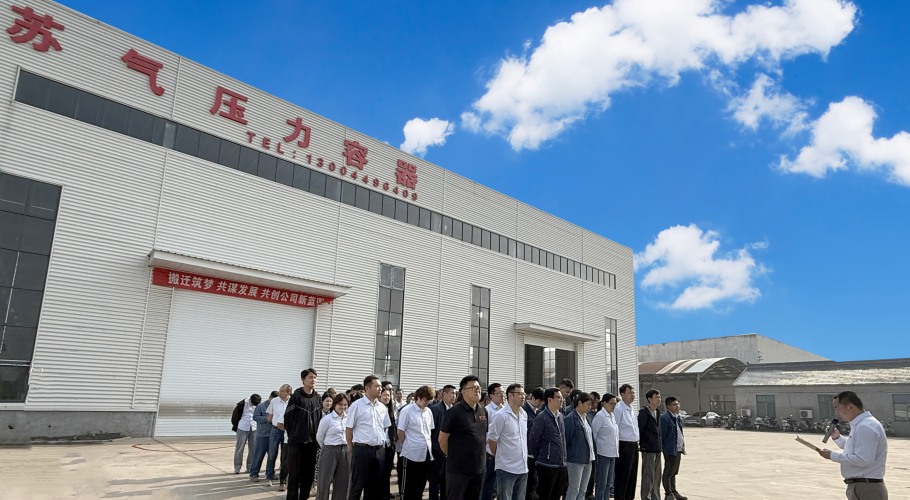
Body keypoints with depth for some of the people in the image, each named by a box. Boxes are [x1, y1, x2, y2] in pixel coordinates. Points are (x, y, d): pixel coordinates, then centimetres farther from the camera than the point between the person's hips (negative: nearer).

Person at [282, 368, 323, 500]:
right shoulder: (296, 396, -7)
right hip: (297, 440, -5)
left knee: (309, 472, 9)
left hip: (312, 440, 5)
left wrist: (319, 437, 8)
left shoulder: (317, 398, 8)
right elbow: (287, 417, -6)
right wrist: (292, 434, -1)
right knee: (295, 472, 0)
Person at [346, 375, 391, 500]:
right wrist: (351, 447, -1)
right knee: (357, 485, 3)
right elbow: (349, 428, -4)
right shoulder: (357, 405, -8)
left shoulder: (382, 407, 9)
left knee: (375, 485, 13)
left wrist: (385, 445, 12)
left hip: (380, 450, 5)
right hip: (362, 449, -5)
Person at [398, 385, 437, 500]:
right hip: (411, 455, -6)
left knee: (420, 486, 14)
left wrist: (429, 446, 11)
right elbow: (400, 432, -8)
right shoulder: (407, 411, -12)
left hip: (426, 454, 6)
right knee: (407, 487, 4)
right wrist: (408, 446, 3)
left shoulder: (428, 411, 7)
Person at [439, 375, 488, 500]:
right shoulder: (453, 412, -13)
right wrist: (452, 456, 4)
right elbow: (442, 439, -8)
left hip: (479, 467, 6)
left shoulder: (483, 411, 6)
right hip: (458, 468, -6)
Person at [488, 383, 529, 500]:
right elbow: (491, 440, -8)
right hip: (506, 468, -6)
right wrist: (499, 457, 4)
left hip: (523, 467, 6)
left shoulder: (524, 415, 8)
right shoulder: (500, 416, -13)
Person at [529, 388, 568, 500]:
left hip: (561, 465, 7)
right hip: (547, 466, -7)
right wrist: (539, 458, 1)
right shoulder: (542, 417, -13)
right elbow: (532, 441, -10)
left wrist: (563, 459, 14)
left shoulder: (561, 417, 9)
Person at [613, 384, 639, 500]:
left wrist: (636, 442, 15)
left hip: (634, 446, 9)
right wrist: (616, 449, -16)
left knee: (632, 475, 15)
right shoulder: (619, 409, -15)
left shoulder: (631, 409, 13)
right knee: (622, 477, -2)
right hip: (624, 446, -9)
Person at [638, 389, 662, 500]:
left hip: (657, 449, 8)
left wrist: (659, 444, 12)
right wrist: (641, 444, -10)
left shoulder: (658, 412, 12)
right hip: (648, 449, -8)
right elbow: (639, 429, -13)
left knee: (657, 475, 15)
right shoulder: (644, 412, -13)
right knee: (648, 476, -4)